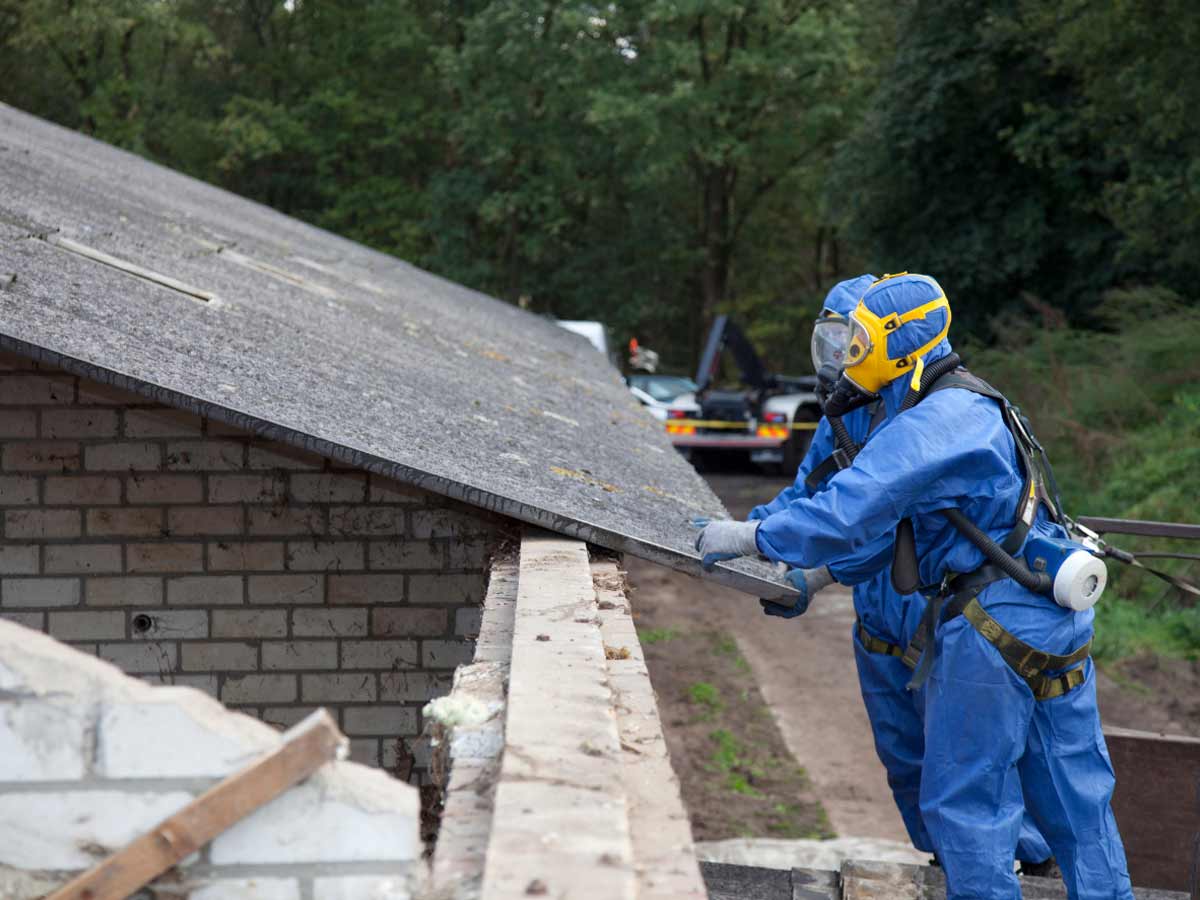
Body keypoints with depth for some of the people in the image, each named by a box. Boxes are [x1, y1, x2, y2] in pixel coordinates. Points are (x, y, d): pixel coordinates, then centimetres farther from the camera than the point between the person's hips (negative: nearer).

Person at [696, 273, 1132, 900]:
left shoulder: (934, 423, -18)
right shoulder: (965, 408, 16)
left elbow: (850, 511, -25)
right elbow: (891, 518, 21)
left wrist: (749, 537, -13)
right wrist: (814, 576, 18)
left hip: (993, 627, -10)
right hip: (1057, 618, 10)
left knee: (962, 800, 1)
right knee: (1074, 795, 15)